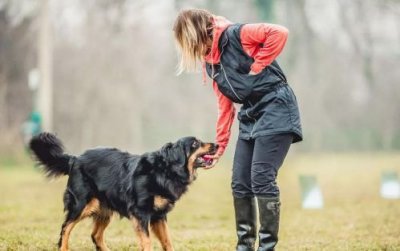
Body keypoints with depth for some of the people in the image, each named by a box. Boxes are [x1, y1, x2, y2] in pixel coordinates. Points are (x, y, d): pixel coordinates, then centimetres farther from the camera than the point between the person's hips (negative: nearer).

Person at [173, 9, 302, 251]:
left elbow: (279, 32, -24)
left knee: (261, 178, -14)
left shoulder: (234, 35, -12)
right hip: (250, 116, 9)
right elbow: (225, 106, 16)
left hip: (275, 109, -9)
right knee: (240, 183, 5)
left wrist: (257, 67, -17)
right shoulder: (210, 63, 12)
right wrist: (219, 147, 15)